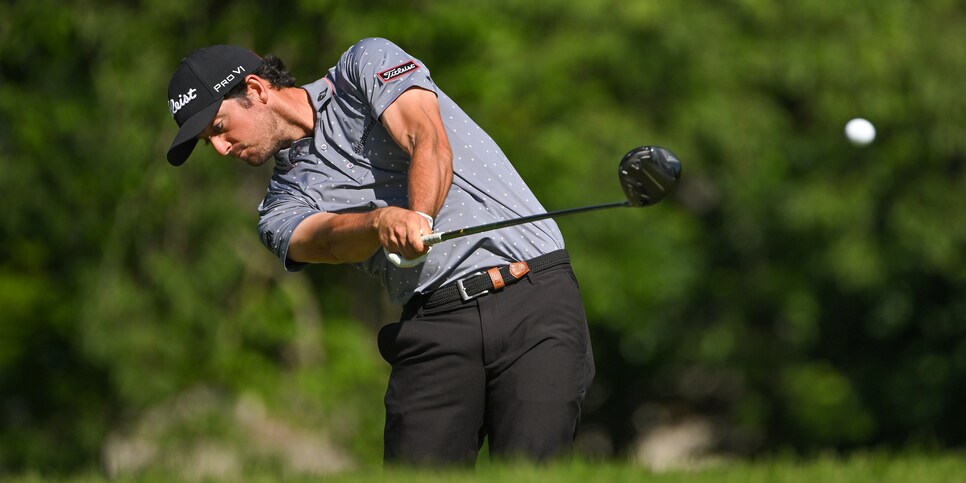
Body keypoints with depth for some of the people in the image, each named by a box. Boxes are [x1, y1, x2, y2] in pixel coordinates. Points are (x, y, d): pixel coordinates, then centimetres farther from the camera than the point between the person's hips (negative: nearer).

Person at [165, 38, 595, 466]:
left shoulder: (365, 66, 10)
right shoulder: (282, 209, 15)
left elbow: (430, 144, -8)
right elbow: (331, 240, -8)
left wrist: (418, 217, -28)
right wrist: (383, 220, -31)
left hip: (534, 296, -4)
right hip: (434, 326, 4)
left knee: (533, 475, -21)